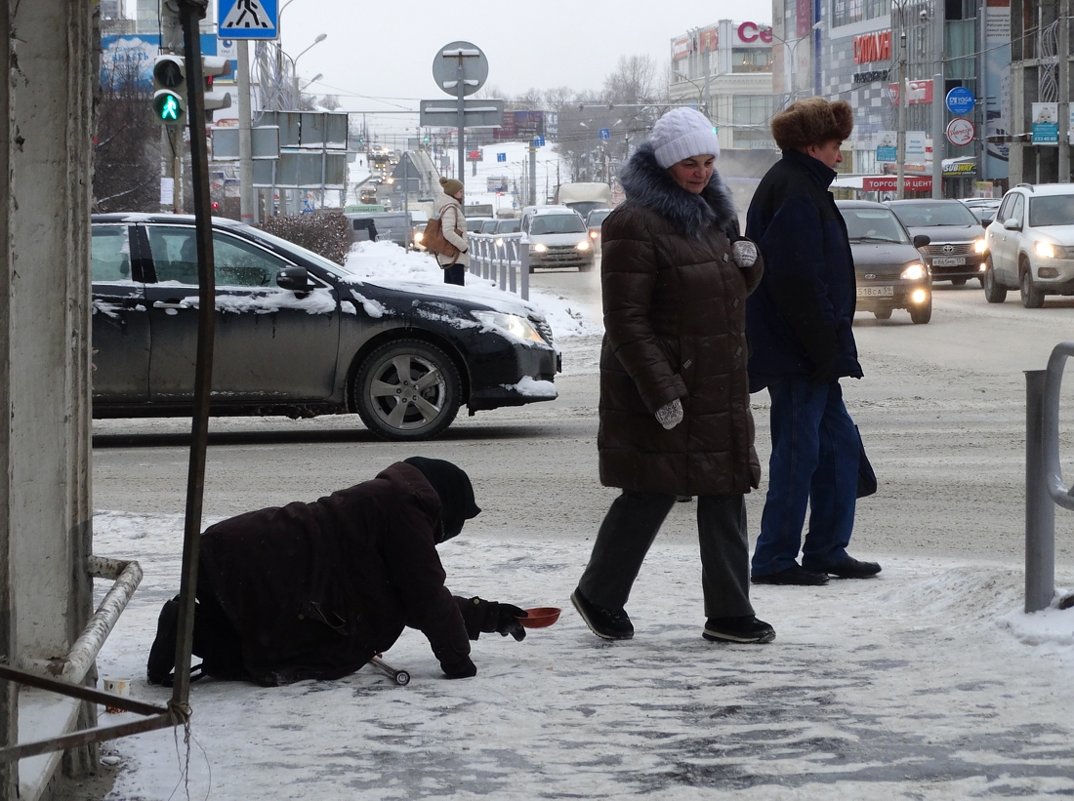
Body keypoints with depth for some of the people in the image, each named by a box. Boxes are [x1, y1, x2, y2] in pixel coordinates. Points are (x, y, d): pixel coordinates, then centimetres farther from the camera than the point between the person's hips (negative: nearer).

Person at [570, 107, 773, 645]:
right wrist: (661, 393, -22)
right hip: (661, 385, -8)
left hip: (718, 388, 8)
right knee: (651, 493, -2)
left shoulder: (713, 213, 13)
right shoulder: (635, 224, -14)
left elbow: (733, 291, 26)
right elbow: (625, 319, -18)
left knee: (725, 494, 6)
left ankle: (729, 612, 11)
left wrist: (747, 263, 2)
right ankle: (598, 596, 17)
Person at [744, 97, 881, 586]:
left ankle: (827, 550, 20)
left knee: (838, 444, 14)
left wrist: (830, 345, 18)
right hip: (797, 351, -11)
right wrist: (825, 346, -21)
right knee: (798, 452, -5)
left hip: (808, 351, 11)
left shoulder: (801, 187, 18)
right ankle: (776, 559, 1)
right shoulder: (794, 193, -16)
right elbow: (798, 279, -23)